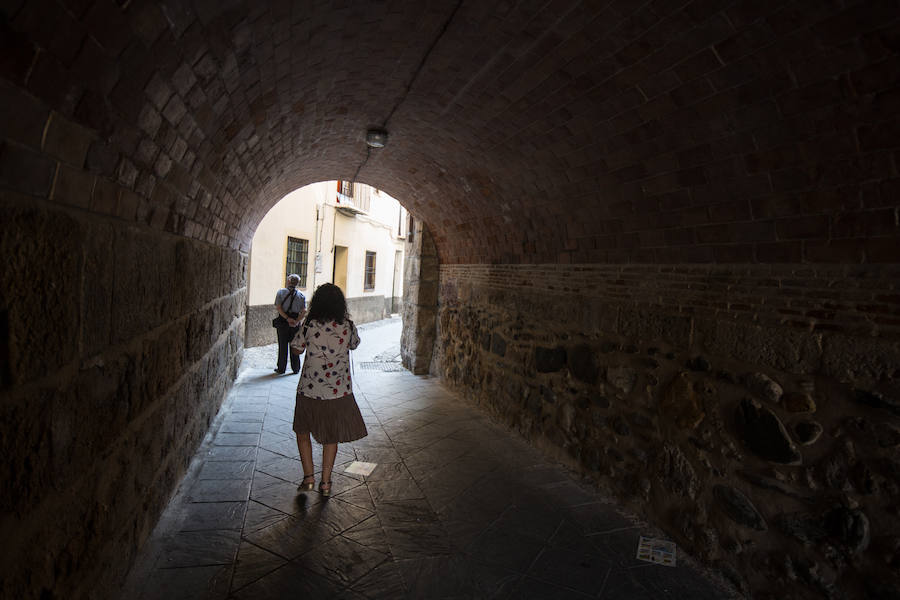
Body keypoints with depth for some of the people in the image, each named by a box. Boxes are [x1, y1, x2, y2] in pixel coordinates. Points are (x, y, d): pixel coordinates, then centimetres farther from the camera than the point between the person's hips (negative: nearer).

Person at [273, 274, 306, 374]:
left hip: (282, 321, -2)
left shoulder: (281, 292, 0)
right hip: (295, 324, 2)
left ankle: (281, 369, 12)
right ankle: (296, 369, 15)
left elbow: (278, 308, -11)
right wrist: (296, 321, -11)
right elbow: (304, 311, -6)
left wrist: (287, 319, -14)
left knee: (282, 346, 6)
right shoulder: (301, 295, 5)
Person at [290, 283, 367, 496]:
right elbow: (354, 344, 14)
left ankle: (309, 476, 14)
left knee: (302, 430, 20)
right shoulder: (347, 325, -5)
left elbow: (296, 349, 0)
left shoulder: (310, 325, -10)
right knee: (331, 436, 16)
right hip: (339, 391, 2)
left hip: (310, 390, -1)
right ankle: (325, 482, 20)